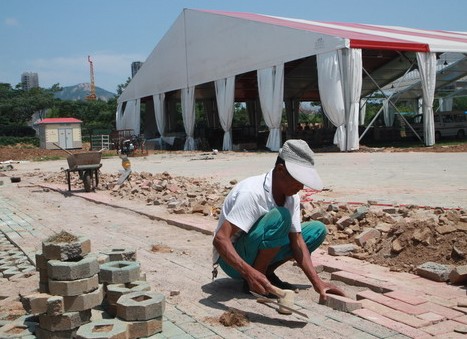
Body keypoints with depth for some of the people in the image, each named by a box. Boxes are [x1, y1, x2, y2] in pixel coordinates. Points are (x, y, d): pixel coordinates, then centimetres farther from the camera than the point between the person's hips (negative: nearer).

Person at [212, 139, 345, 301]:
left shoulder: (292, 197, -5)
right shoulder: (252, 192, -29)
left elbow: (297, 241, -5)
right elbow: (220, 239, -34)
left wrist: (317, 282, -17)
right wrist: (249, 272, -47)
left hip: (258, 253, 8)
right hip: (233, 259, -8)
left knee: (318, 229, -1)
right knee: (280, 217, -32)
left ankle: (266, 272, 2)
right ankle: (252, 281, -16)